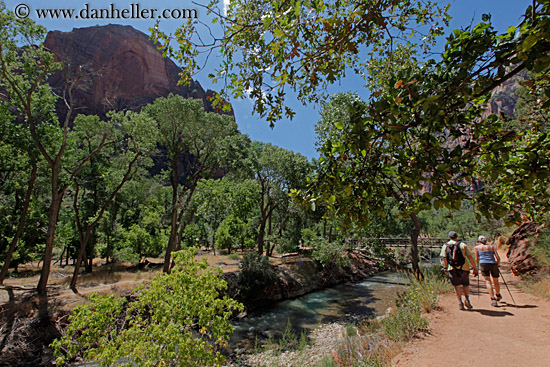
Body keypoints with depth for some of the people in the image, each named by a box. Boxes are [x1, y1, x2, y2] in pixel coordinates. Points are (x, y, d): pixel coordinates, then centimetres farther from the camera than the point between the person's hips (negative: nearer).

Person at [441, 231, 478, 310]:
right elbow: (470, 257, 2)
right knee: (466, 284, 18)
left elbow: (445, 258, 3)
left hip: (452, 268, 0)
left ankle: (460, 302, 5)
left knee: (457, 285, 9)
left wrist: (445, 268, 13)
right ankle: (467, 299, 4)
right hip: (464, 267, 0)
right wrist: (475, 268, 7)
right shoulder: (463, 245, 6)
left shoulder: (445, 246, 6)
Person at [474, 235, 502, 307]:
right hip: (493, 264, 3)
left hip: (484, 263, -3)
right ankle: (498, 295, 43)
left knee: (488, 281, 0)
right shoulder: (491, 246, 17)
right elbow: (498, 258, 8)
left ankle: (493, 299, -13)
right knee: (495, 281, 20)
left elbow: (477, 259, 7)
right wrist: (497, 265, 22)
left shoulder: (477, 247, 12)